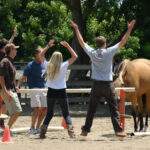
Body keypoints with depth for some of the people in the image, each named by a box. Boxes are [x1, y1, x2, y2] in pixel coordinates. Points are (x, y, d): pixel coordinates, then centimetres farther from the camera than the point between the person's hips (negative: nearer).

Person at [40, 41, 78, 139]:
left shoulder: (48, 66, 0)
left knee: (49, 114, 14)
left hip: (51, 92, 2)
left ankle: (43, 131, 0)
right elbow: (75, 56, -1)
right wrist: (67, 46, 0)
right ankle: (70, 130, -11)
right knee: (66, 114, 7)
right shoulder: (63, 66, -7)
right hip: (61, 93, -2)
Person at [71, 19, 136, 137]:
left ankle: (85, 130, 12)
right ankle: (118, 130, -4)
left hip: (96, 85, 2)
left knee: (91, 109, 10)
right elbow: (122, 42, -6)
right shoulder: (109, 52, -9)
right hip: (108, 84, -2)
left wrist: (76, 29, 19)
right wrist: (129, 29, 0)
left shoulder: (92, 53, -2)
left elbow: (82, 42, 10)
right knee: (114, 109, 1)